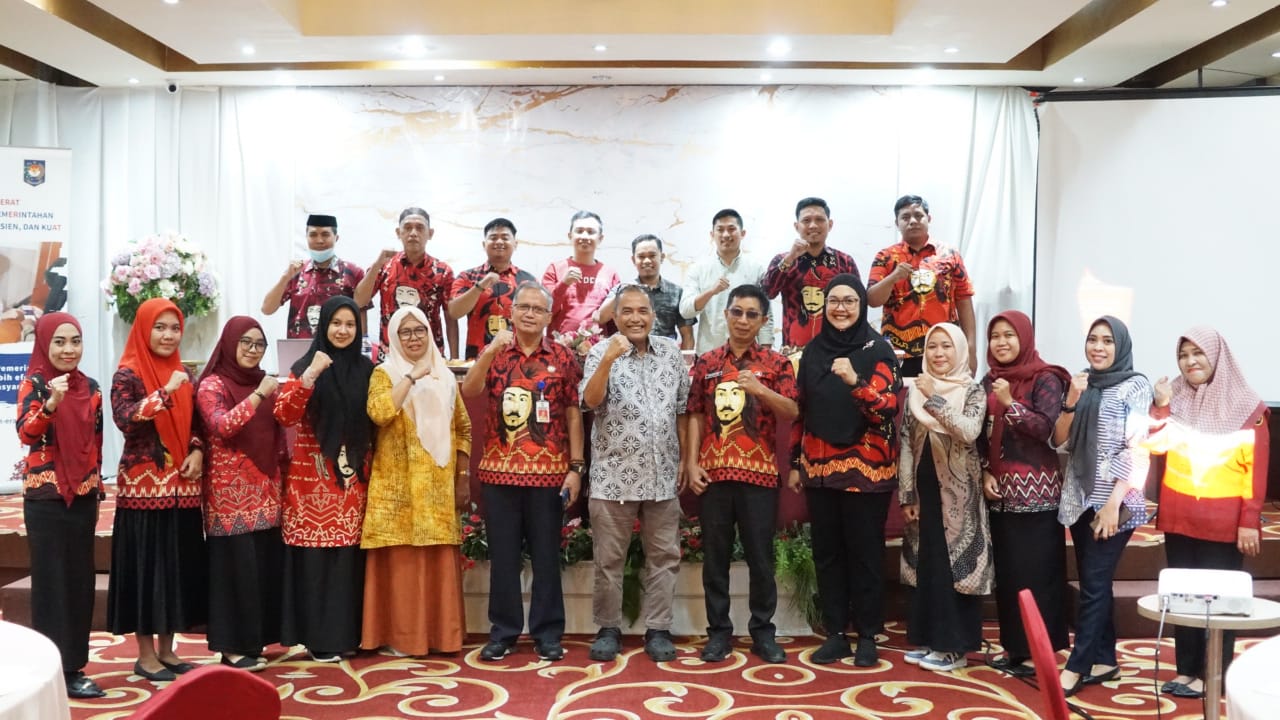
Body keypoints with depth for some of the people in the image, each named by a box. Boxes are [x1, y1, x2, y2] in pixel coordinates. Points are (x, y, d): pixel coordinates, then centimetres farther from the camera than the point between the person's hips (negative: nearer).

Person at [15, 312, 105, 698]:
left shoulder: (91, 387, 8)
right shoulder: (34, 383, -7)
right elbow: (26, 433, -22)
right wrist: (51, 402, -38)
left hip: (83, 496, 6)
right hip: (45, 497, -5)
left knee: (80, 580, 9)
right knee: (51, 581, -2)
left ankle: (73, 663, 19)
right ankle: (54, 670, 5)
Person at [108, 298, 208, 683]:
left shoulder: (183, 373, 10)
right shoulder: (128, 374, -6)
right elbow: (124, 419, -22)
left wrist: (198, 451, -2)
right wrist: (166, 391, -26)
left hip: (181, 485, 6)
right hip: (144, 485, -6)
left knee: (179, 565, 9)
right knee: (146, 565, 0)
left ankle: (166, 649, 21)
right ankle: (146, 654, 12)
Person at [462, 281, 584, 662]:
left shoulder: (563, 357, 4)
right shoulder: (494, 353, 7)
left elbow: (573, 414, 3)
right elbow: (469, 391, -10)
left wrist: (575, 467, -2)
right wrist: (490, 351, -22)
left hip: (548, 472, -1)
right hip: (499, 470, 1)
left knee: (546, 554, 5)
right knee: (502, 554, 7)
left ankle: (548, 634, 15)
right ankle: (503, 632, 17)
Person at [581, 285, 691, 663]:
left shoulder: (671, 351, 6)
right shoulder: (601, 352, -4)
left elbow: (682, 410, 12)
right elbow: (590, 401, -19)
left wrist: (684, 459, 10)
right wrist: (609, 359, -30)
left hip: (662, 475, 3)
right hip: (613, 476, -3)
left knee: (663, 557, 8)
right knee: (609, 559, 6)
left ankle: (658, 630, 18)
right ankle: (608, 629, 19)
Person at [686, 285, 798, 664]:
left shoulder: (776, 362, 4)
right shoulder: (706, 362, 9)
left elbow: (792, 413, -5)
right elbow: (696, 415, 7)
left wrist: (761, 390, -21)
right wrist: (692, 462, -1)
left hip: (759, 472, -1)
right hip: (714, 472, 2)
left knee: (761, 556, 4)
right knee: (715, 555, 6)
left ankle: (763, 631, 16)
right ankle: (719, 631, 15)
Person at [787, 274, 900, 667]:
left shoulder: (878, 350, -5)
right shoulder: (813, 351, 9)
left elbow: (887, 410, -15)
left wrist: (855, 381, -30)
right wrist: (794, 463, 12)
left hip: (865, 468, -4)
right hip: (819, 467, 4)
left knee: (864, 552, 2)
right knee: (826, 552, 8)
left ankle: (867, 636, 14)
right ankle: (836, 633, 18)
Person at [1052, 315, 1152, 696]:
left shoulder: (1135, 386, -6)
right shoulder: (1080, 384, 10)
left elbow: (1137, 449, -11)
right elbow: (1059, 441, 7)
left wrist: (1114, 503, -17)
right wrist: (1070, 402, -9)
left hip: (1115, 501, -6)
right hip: (1080, 499, 6)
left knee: (1093, 583, -5)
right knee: (1093, 582, 10)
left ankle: (1077, 666, 1)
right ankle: (1105, 660, 19)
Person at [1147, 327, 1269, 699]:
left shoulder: (1246, 406, -5)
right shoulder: (1175, 399, 6)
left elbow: (1256, 469, -6)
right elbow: (1156, 444, -5)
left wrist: (1249, 521, -10)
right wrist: (1161, 405, -15)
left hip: (1223, 521, -4)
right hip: (1178, 516, 4)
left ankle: (1211, 675, 10)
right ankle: (1186, 669, 18)